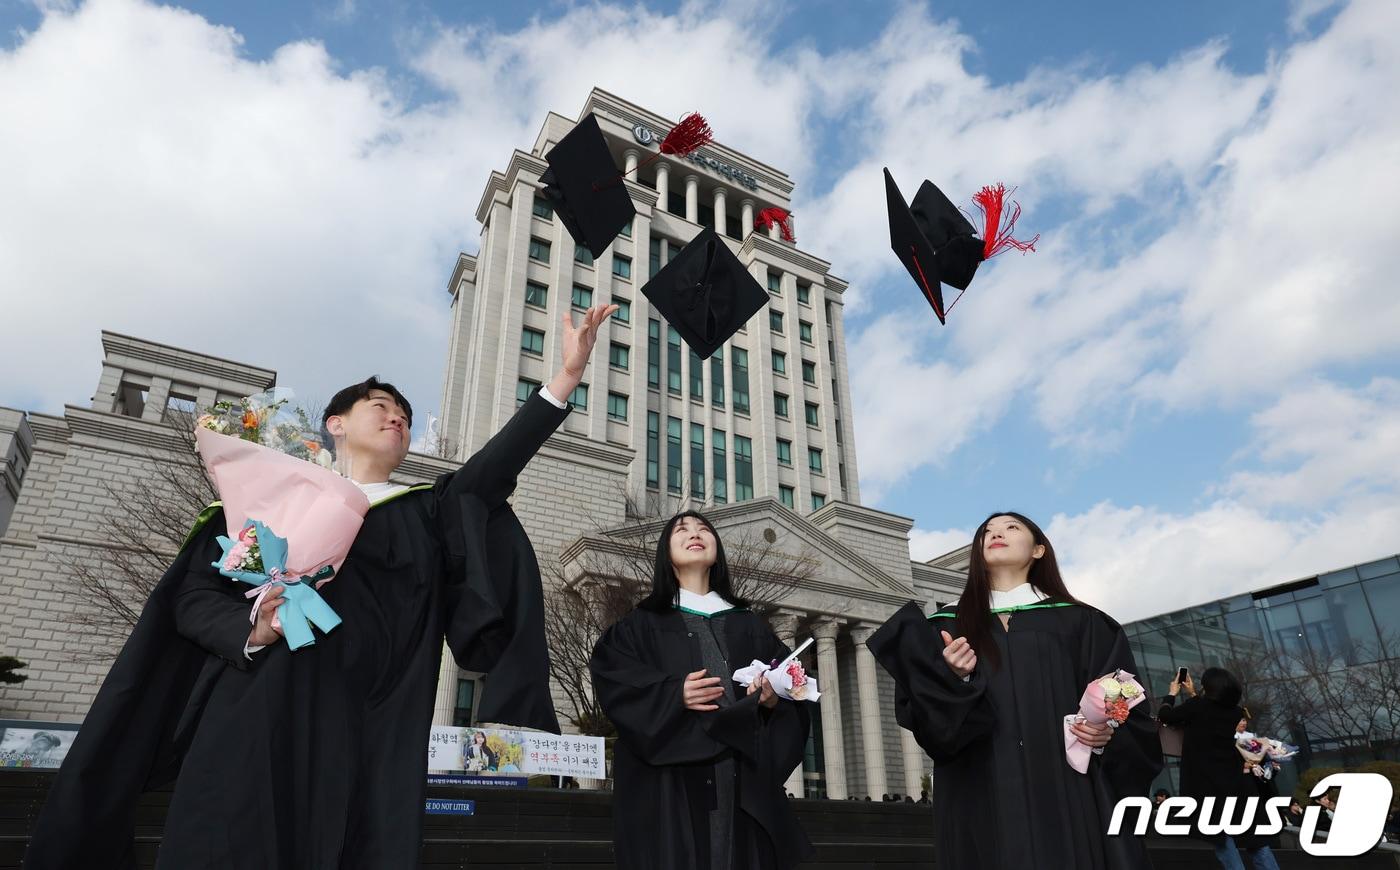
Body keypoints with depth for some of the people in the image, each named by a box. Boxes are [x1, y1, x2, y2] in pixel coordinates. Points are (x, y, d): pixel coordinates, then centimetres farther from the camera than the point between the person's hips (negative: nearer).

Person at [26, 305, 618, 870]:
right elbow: (192, 595, 8)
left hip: (372, 739, 2)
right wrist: (249, 630, -14)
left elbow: (492, 468, 2)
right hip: (259, 720, -1)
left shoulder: (426, 512, 18)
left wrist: (566, 376, -7)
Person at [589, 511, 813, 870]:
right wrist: (673, 694, -17)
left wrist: (775, 698, -9)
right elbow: (610, 676, -3)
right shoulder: (644, 623, 10)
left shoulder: (750, 625, 19)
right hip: (671, 779, -2)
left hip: (745, 781, 3)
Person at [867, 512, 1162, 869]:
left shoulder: (1080, 622, 7)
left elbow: (1130, 716, 6)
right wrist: (957, 681, -18)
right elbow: (928, 722, 0)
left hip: (1071, 801, 0)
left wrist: (1110, 735, -14)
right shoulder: (947, 627, 8)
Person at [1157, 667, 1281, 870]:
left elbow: (1165, 715, 5)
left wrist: (1172, 693, 22)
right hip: (1239, 782, 4)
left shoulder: (1199, 706, -7)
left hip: (1211, 784, -4)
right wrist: (1192, 694, 31)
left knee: (1222, 838, 4)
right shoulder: (1236, 712, 7)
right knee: (1256, 841, 11)